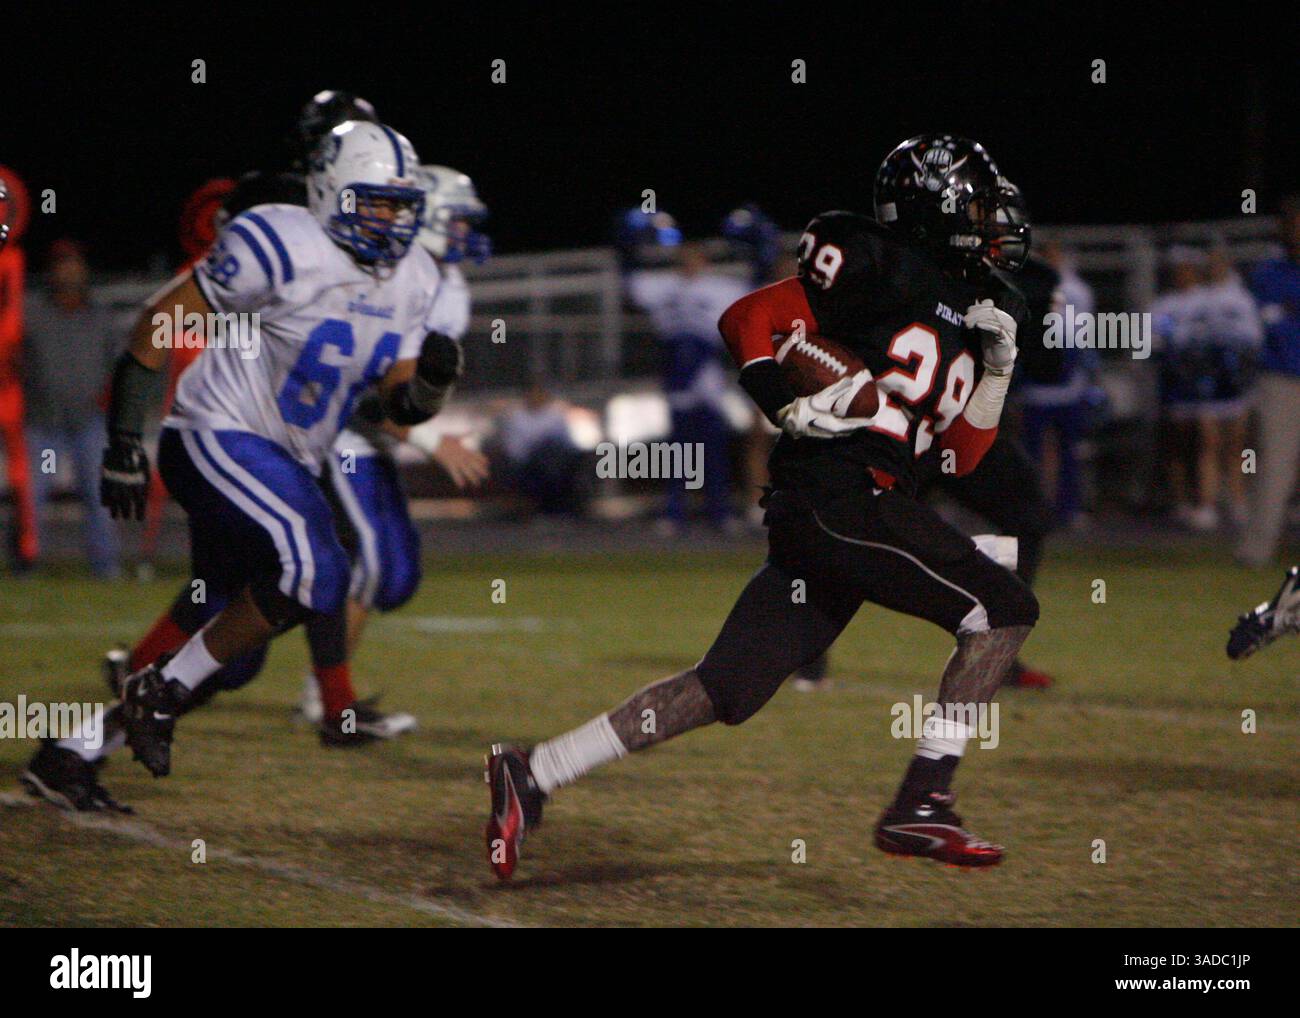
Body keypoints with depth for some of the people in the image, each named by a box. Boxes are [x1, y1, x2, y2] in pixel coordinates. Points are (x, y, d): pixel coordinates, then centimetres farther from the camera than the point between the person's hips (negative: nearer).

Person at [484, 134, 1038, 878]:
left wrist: (997, 367, 12)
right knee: (1006, 609, -8)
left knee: (726, 692, 5)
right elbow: (749, 319, -5)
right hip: (841, 500, -9)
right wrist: (790, 409, -15)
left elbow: (964, 454, 23)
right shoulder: (878, 269, -2)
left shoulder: (966, 311, 23)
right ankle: (921, 805, -10)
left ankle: (534, 774, 6)